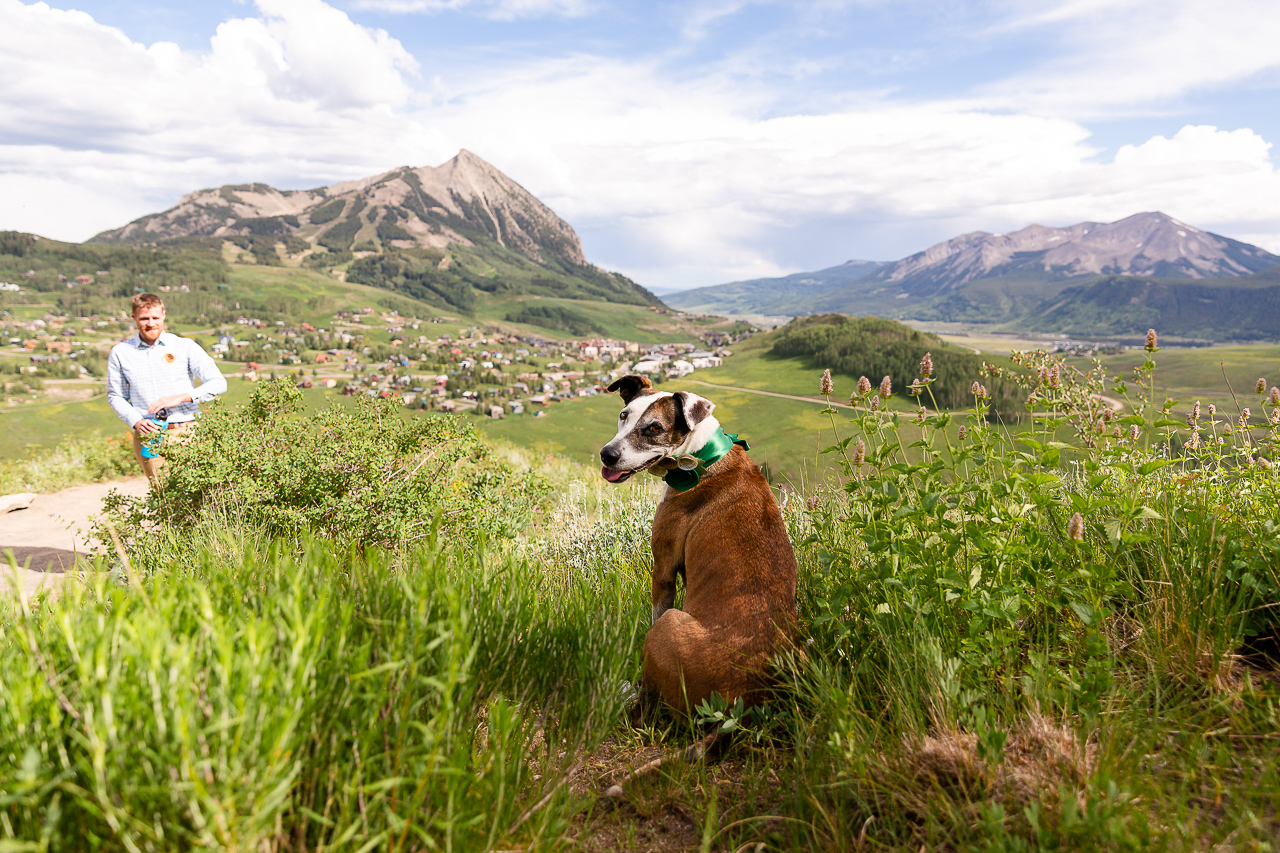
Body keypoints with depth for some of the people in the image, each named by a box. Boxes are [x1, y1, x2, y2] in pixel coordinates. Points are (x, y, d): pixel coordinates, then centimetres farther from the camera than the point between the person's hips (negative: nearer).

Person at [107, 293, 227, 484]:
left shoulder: (185, 346, 6)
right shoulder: (120, 353, 12)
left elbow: (218, 382, 0)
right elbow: (115, 396, 19)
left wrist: (179, 398, -12)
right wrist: (136, 422, 0)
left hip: (187, 431, -1)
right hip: (149, 436, 1)